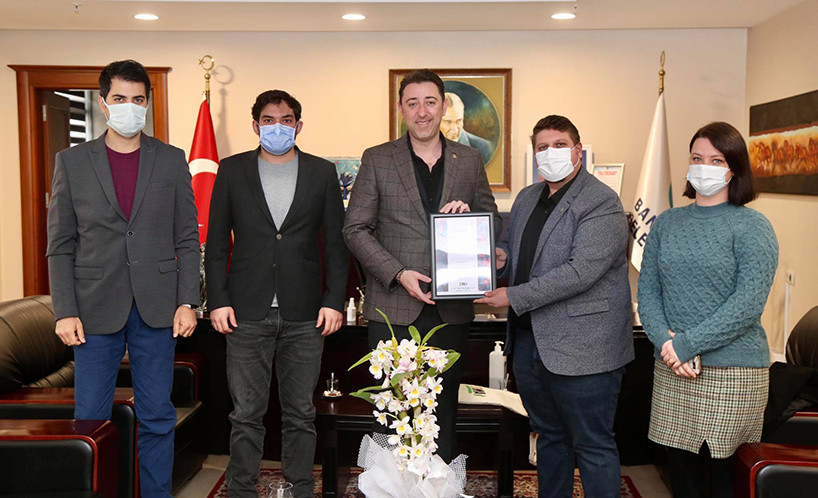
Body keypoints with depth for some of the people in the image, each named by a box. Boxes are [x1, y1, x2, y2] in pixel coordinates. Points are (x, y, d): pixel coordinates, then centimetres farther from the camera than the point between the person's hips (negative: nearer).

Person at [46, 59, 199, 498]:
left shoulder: (172, 161, 5)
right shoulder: (72, 162, 4)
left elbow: (187, 239, 5)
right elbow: (60, 245, 3)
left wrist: (187, 301, -3)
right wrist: (64, 311, -5)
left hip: (157, 309, 0)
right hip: (96, 310, 0)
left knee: (157, 417, 9)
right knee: (90, 418, 7)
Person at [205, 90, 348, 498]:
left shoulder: (322, 173, 7)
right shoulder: (232, 171, 7)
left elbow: (336, 242, 7)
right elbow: (216, 242, 6)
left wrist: (334, 301, -1)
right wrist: (218, 300, -2)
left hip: (304, 314, 1)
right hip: (247, 312, 0)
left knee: (300, 413, 9)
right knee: (246, 413, 5)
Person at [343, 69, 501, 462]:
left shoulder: (470, 161, 9)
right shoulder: (377, 160, 2)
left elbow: (495, 224, 14)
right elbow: (355, 229, 0)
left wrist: (469, 214, -9)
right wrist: (399, 274, -12)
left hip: (452, 309, 2)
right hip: (394, 308, -1)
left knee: (444, 411, 11)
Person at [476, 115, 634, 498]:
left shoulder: (601, 204, -14)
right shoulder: (526, 198, 13)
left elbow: (580, 272, -23)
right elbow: (511, 242, 27)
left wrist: (514, 297, -20)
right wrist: (501, 254, 1)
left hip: (581, 348, -8)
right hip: (528, 340, 8)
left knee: (593, 445, 3)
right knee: (549, 436, 22)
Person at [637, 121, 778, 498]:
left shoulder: (752, 227, -5)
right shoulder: (666, 223, 10)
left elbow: (748, 304, -14)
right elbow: (647, 288, 6)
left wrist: (685, 344, -16)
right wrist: (664, 340, -10)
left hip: (731, 373, -4)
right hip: (671, 370, 4)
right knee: (681, 468, 10)